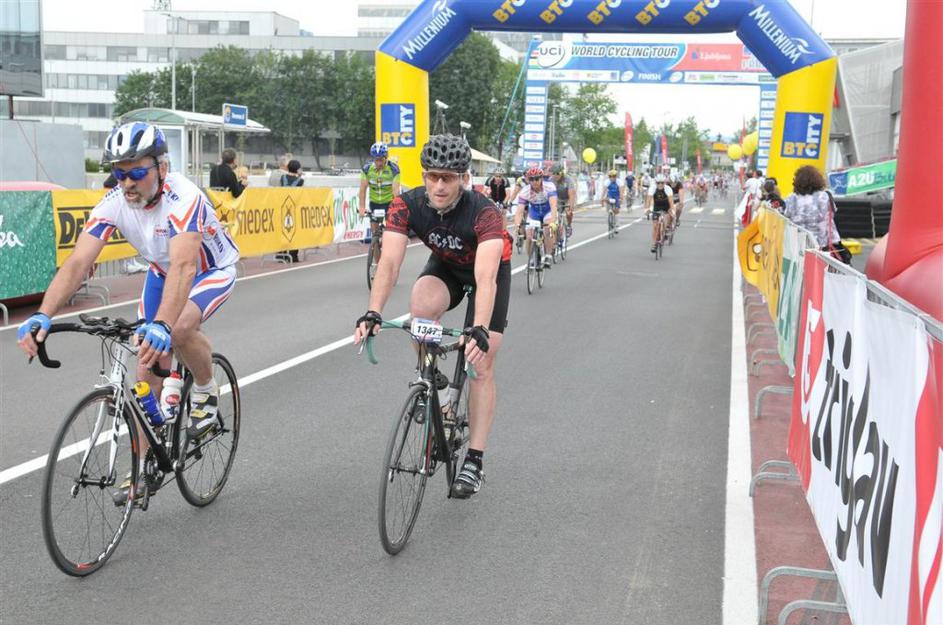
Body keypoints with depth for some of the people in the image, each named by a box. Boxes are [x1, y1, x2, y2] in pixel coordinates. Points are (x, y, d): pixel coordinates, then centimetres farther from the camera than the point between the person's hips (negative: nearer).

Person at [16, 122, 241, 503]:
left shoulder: (183, 199, -37)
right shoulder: (113, 203, -22)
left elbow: (184, 266, -51)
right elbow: (77, 262, -30)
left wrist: (161, 324, -66)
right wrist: (43, 315, -46)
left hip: (212, 271, -5)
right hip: (162, 274, 5)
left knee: (179, 329, -35)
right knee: (149, 368, -1)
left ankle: (206, 392, -3)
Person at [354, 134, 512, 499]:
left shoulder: (484, 213, -38)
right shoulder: (407, 205, -28)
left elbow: (486, 279, -48)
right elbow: (389, 262, -36)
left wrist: (479, 331, -62)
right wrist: (372, 314, -50)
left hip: (491, 269, -2)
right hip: (445, 266, 3)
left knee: (481, 366, -8)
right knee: (421, 305, -32)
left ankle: (474, 462, -1)